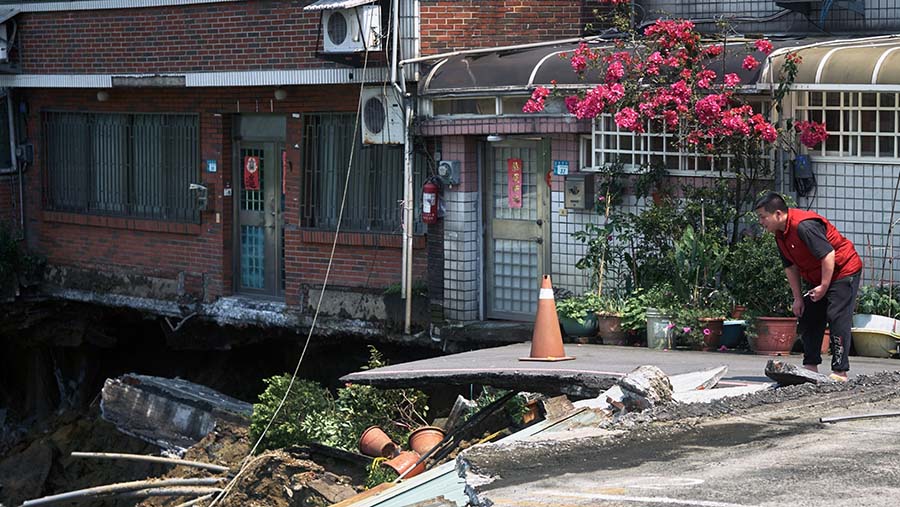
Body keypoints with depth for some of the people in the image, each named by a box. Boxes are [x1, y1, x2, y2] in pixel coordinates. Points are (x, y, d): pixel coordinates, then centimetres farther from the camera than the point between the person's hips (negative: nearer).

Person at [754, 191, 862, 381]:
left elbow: (828, 254, -30)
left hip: (843, 271, -10)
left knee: (837, 319, -14)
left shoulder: (803, 225, -29)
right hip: (816, 278, 10)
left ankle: (840, 371, -15)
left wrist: (824, 287, -24)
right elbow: (790, 266, 8)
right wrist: (798, 298, 4)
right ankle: (811, 366, 15)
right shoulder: (780, 233, 2)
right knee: (808, 318, 9)